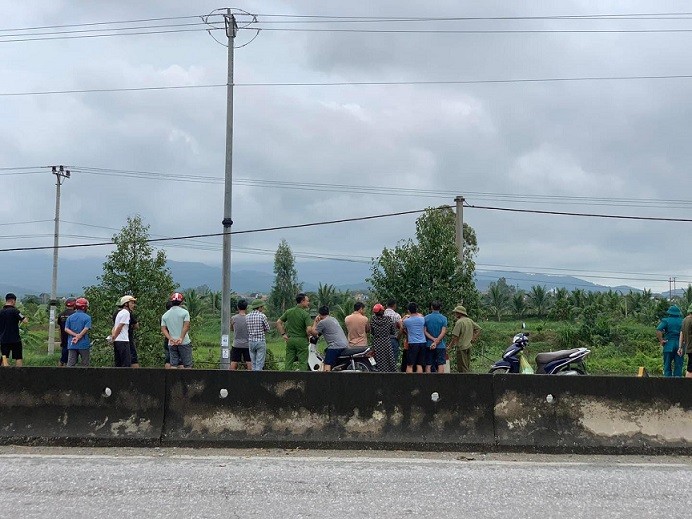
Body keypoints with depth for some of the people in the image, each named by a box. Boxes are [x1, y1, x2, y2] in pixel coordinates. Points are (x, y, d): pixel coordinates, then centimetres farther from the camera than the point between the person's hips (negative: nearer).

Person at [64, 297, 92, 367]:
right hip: (84, 344, -3)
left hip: (72, 345, 3)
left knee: (70, 364, 3)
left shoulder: (70, 317, 7)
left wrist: (75, 335, -8)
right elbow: (86, 329, -16)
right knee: (85, 364, 9)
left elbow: (66, 329, 0)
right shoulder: (87, 317, -6)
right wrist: (78, 337, -11)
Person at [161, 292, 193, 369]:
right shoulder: (184, 312, -3)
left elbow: (163, 329, 3)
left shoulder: (165, 315, 11)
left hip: (171, 344, 4)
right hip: (184, 342, -4)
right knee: (187, 365, 1)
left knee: (173, 365, 6)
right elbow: (186, 326, -14)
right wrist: (181, 338, -15)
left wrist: (171, 339, -6)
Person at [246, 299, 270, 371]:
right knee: (259, 364, -1)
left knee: (253, 364, 13)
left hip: (251, 341, 5)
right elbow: (267, 329, 0)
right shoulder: (262, 316, -10)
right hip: (261, 341, -5)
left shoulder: (247, 316, 3)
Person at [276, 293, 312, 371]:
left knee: (288, 362, 8)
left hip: (290, 339, 5)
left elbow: (278, 323, 5)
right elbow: (309, 330, -20)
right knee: (303, 363, 1)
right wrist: (307, 335, 0)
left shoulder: (288, 312, 4)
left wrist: (283, 334, 7)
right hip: (301, 341, -5)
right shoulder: (305, 314, -12)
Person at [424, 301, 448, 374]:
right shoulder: (443, 318, -2)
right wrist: (436, 342, -12)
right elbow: (443, 332, -10)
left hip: (428, 345, 2)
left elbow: (424, 331, -3)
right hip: (440, 345, -1)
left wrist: (433, 339, -8)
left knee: (428, 365, 5)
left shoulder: (426, 318, 3)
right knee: (440, 364, 0)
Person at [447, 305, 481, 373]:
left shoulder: (459, 322, -16)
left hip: (461, 348, -8)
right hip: (468, 346, 8)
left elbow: (455, 336, -18)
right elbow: (478, 329, 17)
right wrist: (473, 338, 16)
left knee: (463, 369, -4)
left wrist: (450, 346, -8)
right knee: (468, 368, 15)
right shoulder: (470, 320, 9)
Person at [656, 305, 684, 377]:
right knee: (678, 366, 6)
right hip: (679, 346, 2)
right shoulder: (682, 321, 6)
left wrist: (661, 341, -6)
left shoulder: (666, 320, -1)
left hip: (669, 346, -2)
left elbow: (658, 330, -16)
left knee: (667, 367, 4)